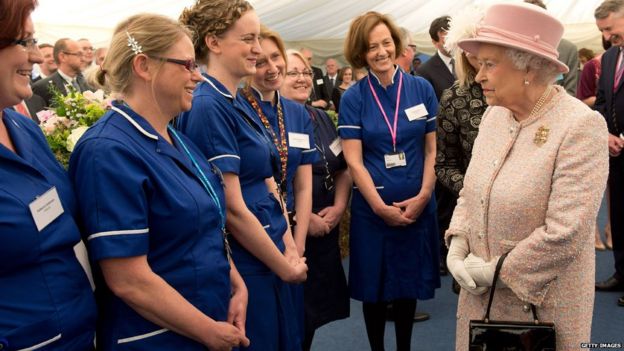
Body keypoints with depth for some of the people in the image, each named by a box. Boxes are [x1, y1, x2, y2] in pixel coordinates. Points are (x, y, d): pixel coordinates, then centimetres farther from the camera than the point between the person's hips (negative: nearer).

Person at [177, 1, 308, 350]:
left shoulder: (241, 103, 8)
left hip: (269, 261, 9)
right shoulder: (208, 106, -19)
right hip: (244, 267, -9)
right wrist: (285, 266, -10)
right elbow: (232, 209, -20)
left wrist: (291, 250, 1)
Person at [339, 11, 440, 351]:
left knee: (410, 282, 14)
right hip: (371, 208, -1)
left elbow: (432, 149, 3)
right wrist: (381, 207, -13)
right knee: (375, 287, 10)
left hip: (417, 206, 2)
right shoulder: (353, 98, -4)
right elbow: (354, 161, -7)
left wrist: (423, 196, -9)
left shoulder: (422, 89, 1)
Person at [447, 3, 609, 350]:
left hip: (542, 304, -6)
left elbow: (564, 233, -24)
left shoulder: (581, 127, -19)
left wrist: (496, 272, -16)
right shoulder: (494, 114, 3)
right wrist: (457, 245, -5)